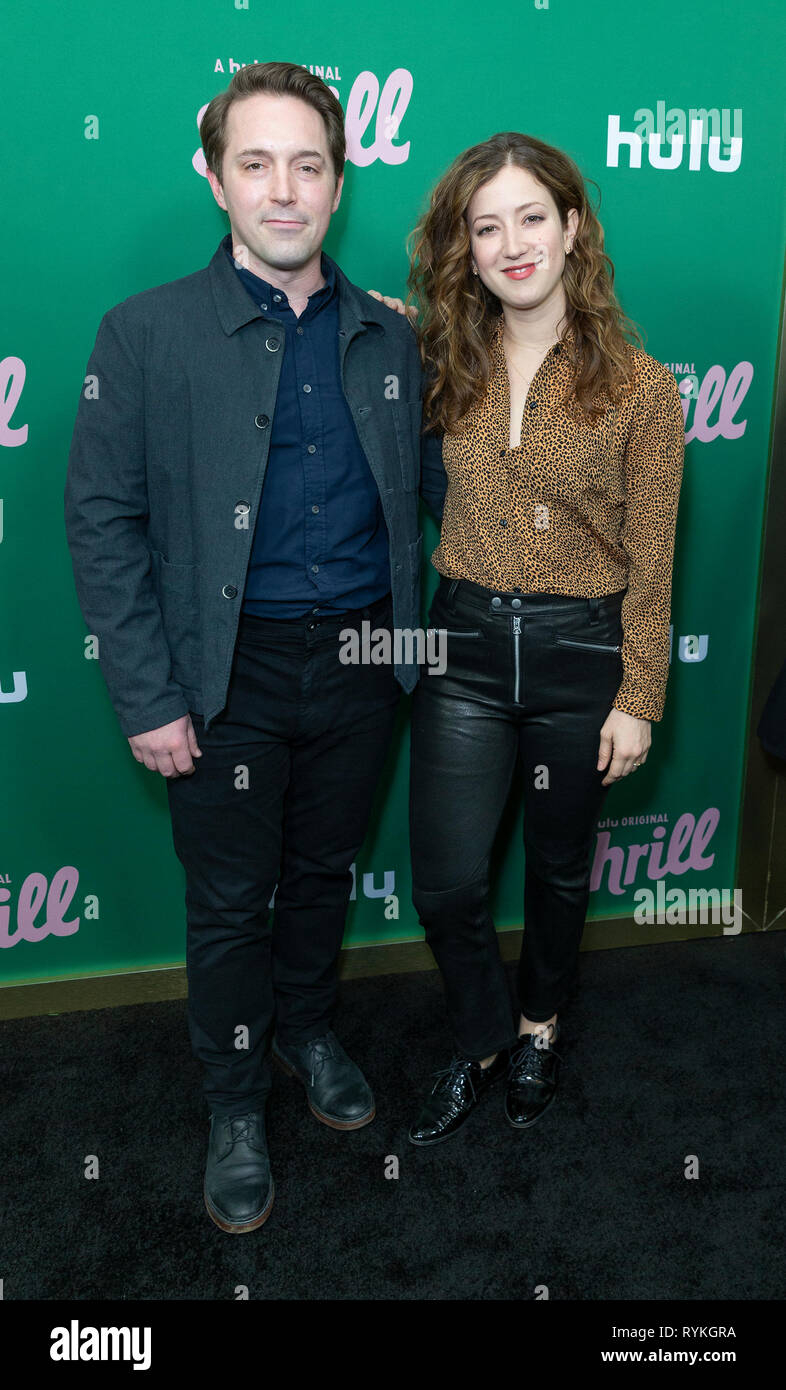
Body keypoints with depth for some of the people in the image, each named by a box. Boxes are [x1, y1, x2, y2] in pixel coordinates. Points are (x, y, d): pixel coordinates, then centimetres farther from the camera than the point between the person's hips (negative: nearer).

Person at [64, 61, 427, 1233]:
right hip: (232, 675, -3)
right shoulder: (148, 333, -7)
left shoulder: (390, 336, 4)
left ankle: (307, 1030, 45)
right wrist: (148, 697, -12)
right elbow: (100, 518, -8)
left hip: (361, 663, 3)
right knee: (230, 901, 9)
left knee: (325, 871, 19)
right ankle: (236, 1107, 31)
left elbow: (412, 505, 11)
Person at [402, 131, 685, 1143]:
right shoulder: (444, 365, 0)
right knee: (446, 883, 2)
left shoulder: (638, 386, -8)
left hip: (580, 652, -2)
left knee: (559, 864, 16)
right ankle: (481, 1043, 31)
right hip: (465, 645, 2)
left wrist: (637, 698, -6)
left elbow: (649, 561, -5)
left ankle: (541, 1025, 43)